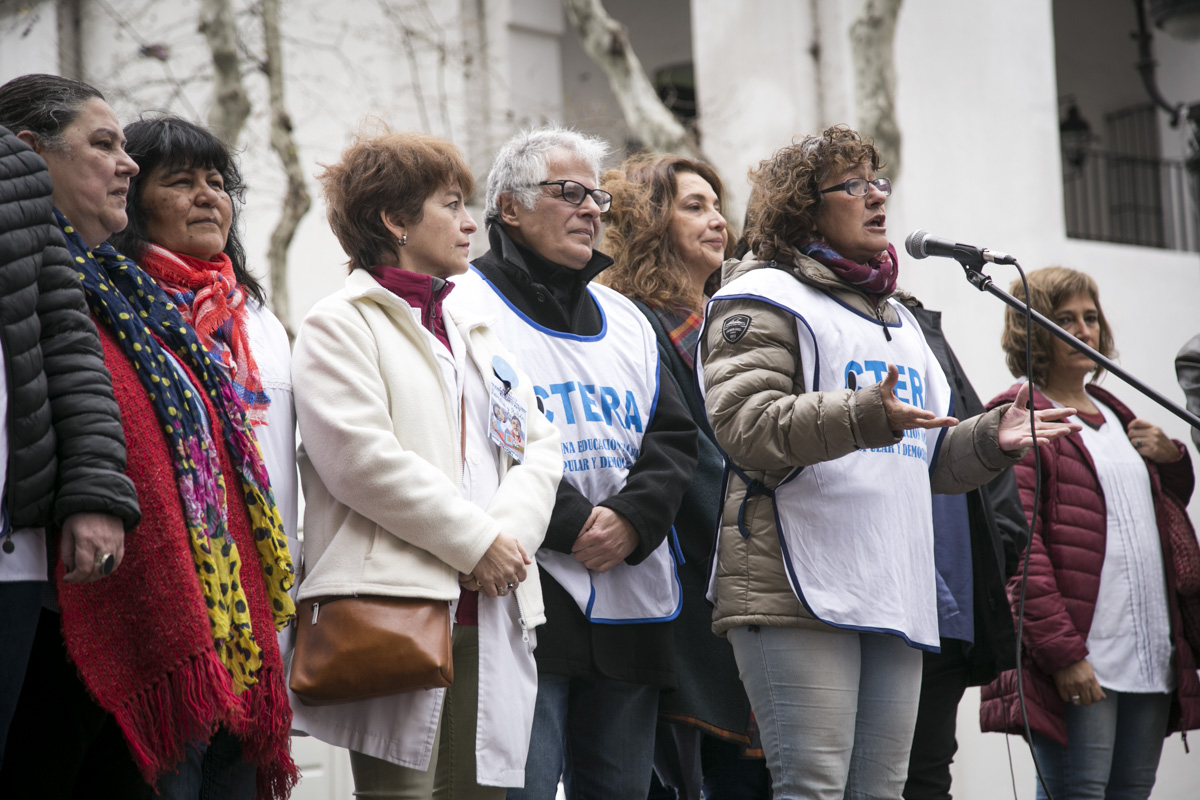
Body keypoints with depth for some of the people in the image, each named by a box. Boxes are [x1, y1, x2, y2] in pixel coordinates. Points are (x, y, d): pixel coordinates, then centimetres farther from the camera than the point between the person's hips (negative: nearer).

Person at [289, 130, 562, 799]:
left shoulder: (474, 333, 25)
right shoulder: (341, 325, 2)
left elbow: (541, 448, 16)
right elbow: (363, 458, -12)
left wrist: (511, 531, -5)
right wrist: (477, 541, -11)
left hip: (490, 609, 7)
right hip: (398, 599, -7)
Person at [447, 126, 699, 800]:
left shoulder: (626, 319, 21)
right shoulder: (469, 308, 0)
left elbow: (674, 437, 12)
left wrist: (632, 518, -7)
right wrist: (573, 522, -16)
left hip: (631, 598, 7)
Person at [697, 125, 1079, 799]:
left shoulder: (897, 318, 27)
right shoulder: (765, 300, 1)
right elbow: (745, 424, -16)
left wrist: (991, 440, 12)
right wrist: (864, 416, -28)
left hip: (897, 599, 8)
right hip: (800, 593, -8)